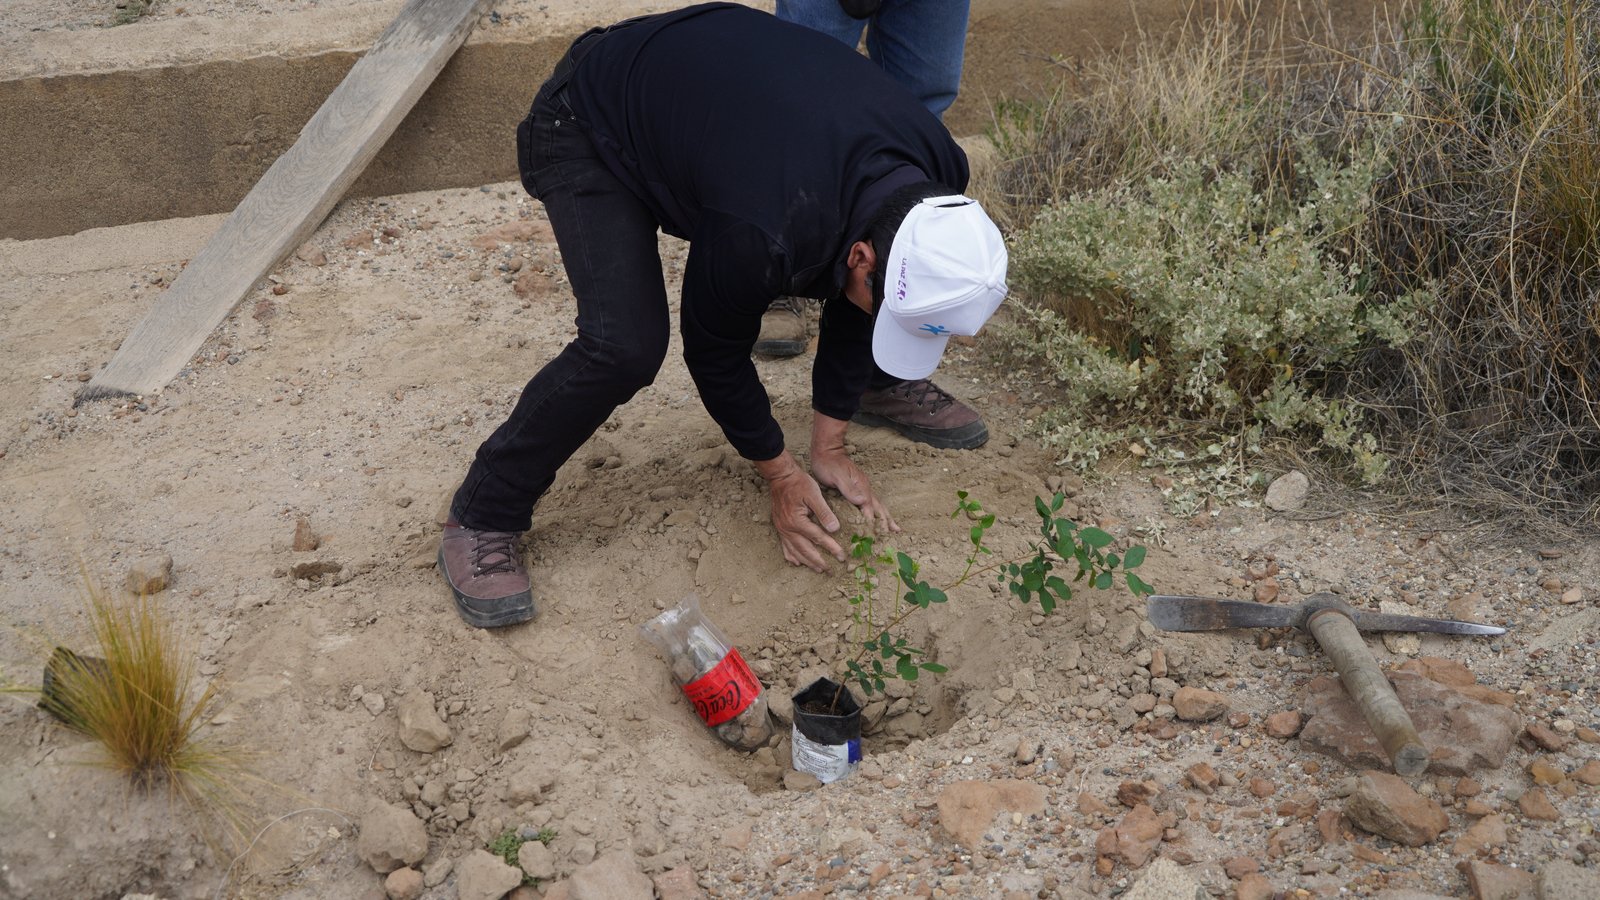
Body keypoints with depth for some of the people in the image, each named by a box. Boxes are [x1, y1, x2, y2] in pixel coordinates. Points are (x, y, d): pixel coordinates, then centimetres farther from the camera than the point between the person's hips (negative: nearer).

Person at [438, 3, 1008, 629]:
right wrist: (780, 474, -8)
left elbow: (854, 309, -3)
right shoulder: (766, 232, -41)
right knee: (623, 346, -26)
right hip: (587, 126, -7)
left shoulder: (933, 177, -21)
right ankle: (481, 520, -10)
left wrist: (828, 449, 1)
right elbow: (712, 345, -20)